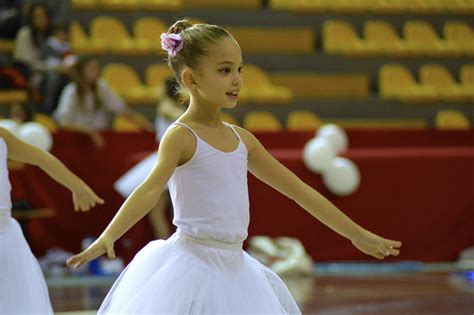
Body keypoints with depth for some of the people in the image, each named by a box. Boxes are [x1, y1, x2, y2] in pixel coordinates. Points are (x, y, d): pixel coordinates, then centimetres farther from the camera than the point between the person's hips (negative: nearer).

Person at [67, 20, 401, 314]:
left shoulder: (241, 139, 11)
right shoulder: (181, 136, -9)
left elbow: (298, 189, 16)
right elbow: (151, 188, -25)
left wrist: (358, 234, 19)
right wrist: (108, 237, -43)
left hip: (233, 269, 7)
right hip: (194, 266, -7)